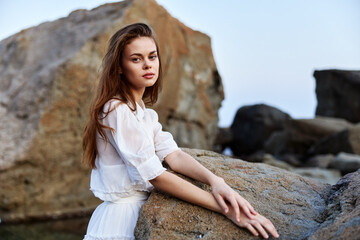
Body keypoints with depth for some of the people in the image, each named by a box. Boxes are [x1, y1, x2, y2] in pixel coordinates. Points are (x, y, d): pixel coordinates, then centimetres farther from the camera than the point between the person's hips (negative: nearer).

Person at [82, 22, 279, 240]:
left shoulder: (144, 113, 9)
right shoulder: (117, 111, -19)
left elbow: (173, 155, -4)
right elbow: (155, 175, -25)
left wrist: (215, 180, -23)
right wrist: (226, 209, -27)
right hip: (120, 221, -8)